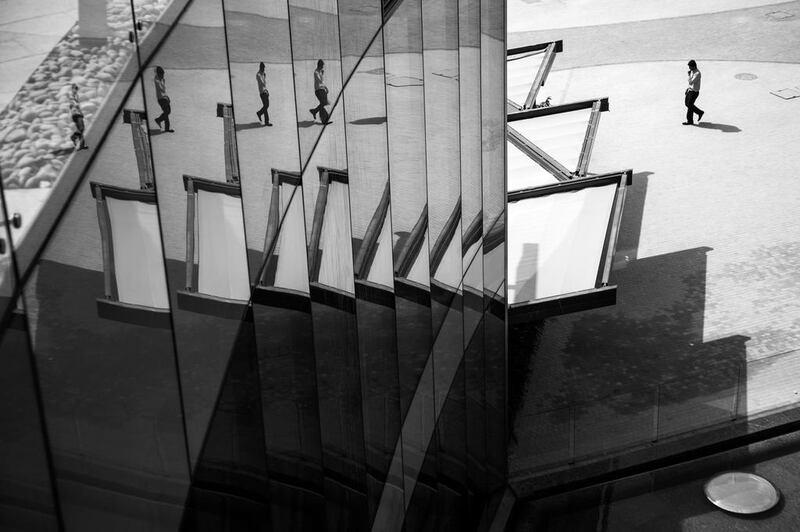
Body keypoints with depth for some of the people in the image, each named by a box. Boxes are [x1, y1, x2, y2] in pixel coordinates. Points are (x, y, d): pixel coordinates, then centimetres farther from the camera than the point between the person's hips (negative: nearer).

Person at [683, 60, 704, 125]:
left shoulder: (697, 73, -23)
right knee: (687, 103, 15)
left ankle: (690, 121, 9)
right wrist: (687, 88, 20)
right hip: (690, 90, 9)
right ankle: (700, 112, 26)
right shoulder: (692, 71, 6)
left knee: (690, 105, -2)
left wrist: (689, 75, -21)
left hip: (694, 92, -9)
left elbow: (691, 82, -31)